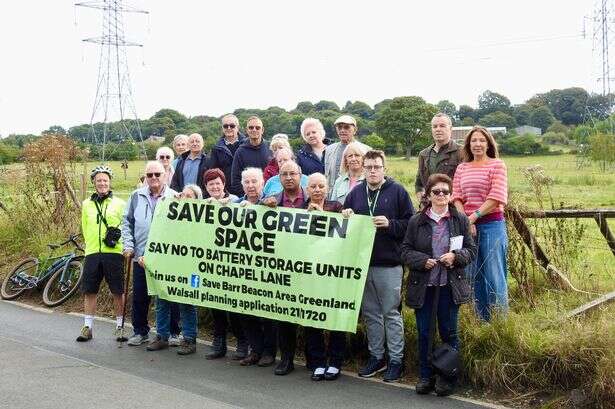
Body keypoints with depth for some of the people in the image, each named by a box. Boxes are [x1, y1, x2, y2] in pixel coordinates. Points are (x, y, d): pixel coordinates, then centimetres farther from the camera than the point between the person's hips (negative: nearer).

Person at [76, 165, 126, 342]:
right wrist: (92, 244, 12)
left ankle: (120, 326, 13)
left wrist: (117, 235, -12)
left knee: (118, 292, 1)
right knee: (89, 291, 4)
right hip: (92, 253, 3)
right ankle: (87, 326, 13)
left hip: (114, 253, -3)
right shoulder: (86, 204, 14)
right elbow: (85, 228, 20)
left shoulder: (119, 203, 4)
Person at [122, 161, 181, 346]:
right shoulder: (137, 196, 7)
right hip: (140, 255, 2)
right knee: (139, 296, 8)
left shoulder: (174, 197, 0)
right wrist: (129, 246, 0)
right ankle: (140, 331, 21)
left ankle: (173, 333, 16)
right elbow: (127, 222, 10)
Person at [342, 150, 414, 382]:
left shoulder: (397, 191, -2)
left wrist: (389, 224, -18)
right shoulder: (356, 192, 10)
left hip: (389, 264, -5)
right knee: (370, 313, 12)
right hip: (361, 262, 5)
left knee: (391, 313, 1)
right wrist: (345, 216, -3)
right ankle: (376, 356, 23)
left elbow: (411, 223, -5)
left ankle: (396, 360, 10)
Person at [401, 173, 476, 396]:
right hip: (423, 285, 1)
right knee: (423, 333, 6)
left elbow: (471, 250, 4)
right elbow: (406, 250, 3)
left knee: (448, 332, 5)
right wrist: (422, 261, -13)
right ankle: (425, 376, 18)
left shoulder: (460, 220, 2)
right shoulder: (416, 221, 1)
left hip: (450, 285, -1)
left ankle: (447, 377, 18)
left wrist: (455, 256, -15)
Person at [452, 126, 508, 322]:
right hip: (468, 225, 5)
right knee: (474, 276, 10)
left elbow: (497, 198, -10)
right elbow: (456, 197, 6)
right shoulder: (462, 168, 13)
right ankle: (483, 321, 21)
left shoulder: (497, 165, -1)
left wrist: (474, 216, -12)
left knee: (494, 276, -3)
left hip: (492, 225, -5)